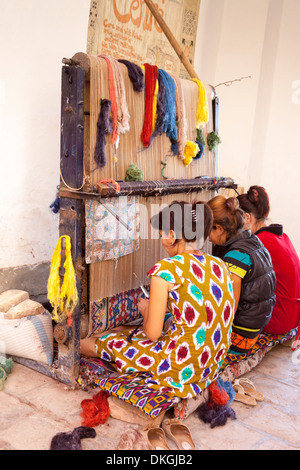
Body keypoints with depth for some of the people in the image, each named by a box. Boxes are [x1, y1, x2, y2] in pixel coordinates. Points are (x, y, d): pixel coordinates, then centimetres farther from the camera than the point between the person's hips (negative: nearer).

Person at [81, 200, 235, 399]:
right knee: (129, 333, 26)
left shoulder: (166, 269, -18)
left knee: (106, 342, 17)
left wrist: (146, 309, 6)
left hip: (183, 369, -7)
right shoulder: (220, 266, 2)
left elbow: (152, 334, -14)